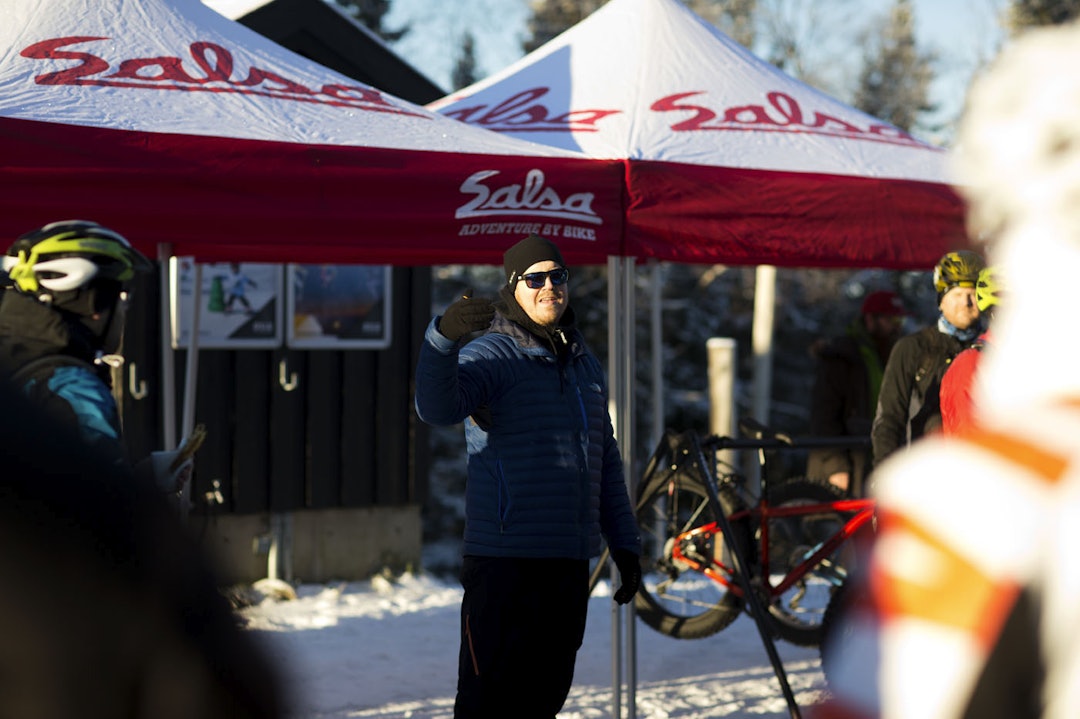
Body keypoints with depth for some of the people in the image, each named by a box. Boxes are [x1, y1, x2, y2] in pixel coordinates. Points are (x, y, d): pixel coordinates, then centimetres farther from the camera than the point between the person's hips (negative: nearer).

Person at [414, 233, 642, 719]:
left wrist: (625, 545, 22)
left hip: (570, 564, 7)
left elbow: (605, 460, 25)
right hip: (506, 563, -7)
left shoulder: (584, 364, 17)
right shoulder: (492, 356, -6)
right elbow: (437, 408, -28)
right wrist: (443, 337, -45)